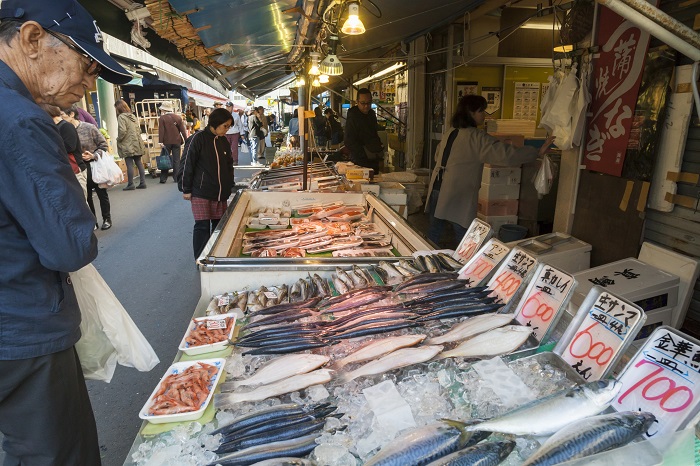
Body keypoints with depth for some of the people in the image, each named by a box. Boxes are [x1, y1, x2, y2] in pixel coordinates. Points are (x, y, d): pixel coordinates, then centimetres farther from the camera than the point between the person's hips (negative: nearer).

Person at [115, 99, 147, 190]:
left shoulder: (121, 117, -9)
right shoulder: (133, 116, 14)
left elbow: (122, 131, -17)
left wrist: (118, 139, -3)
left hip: (128, 145, -7)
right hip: (137, 144, 7)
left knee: (129, 165, -4)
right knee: (139, 163, 8)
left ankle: (130, 184, -1)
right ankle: (142, 183, 9)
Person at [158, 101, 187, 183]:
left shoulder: (162, 118, -4)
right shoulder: (178, 117, 5)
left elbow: (161, 131, -9)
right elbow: (183, 130, 4)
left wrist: (160, 142, -9)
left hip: (167, 142, -2)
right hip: (177, 142, 2)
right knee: (176, 160, 5)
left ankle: (163, 178, 5)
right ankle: (176, 178, 2)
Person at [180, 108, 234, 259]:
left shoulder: (224, 141, 9)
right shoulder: (199, 138, -8)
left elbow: (229, 166, 19)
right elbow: (188, 164, -7)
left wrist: (229, 187, 16)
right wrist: (186, 189, -6)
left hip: (220, 193, 6)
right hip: (201, 193, -5)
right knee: (202, 227, -3)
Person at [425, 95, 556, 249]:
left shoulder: (449, 133, 14)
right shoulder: (476, 137, -12)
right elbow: (506, 154, -19)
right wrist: (538, 151, -13)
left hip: (436, 190, 8)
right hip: (457, 196, -8)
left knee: (434, 232, 16)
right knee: (463, 240, 2)